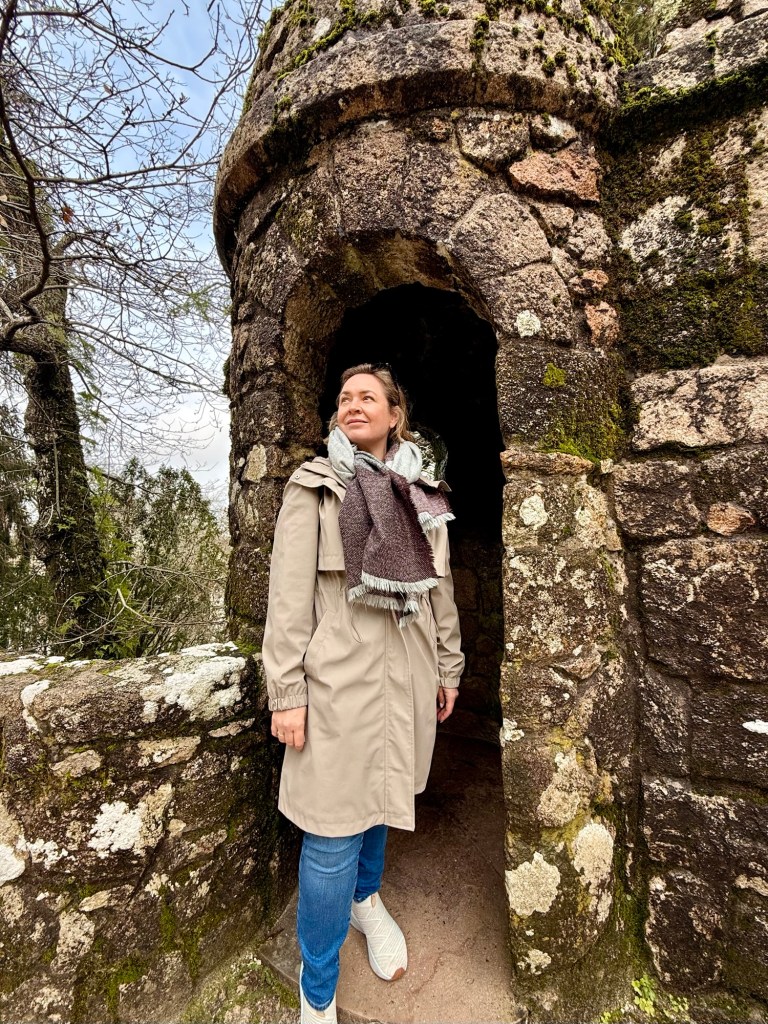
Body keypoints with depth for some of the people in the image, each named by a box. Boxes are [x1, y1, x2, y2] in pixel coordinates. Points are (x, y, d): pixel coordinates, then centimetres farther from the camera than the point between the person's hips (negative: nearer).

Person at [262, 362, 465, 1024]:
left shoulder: (423, 496, 10)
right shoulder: (314, 487, -3)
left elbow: (440, 591, 12)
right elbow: (289, 595, -8)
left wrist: (449, 668, 14)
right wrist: (286, 690, -12)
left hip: (406, 676, 5)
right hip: (338, 677, -4)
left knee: (379, 797, 21)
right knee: (334, 831, 3)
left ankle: (366, 900, 52)